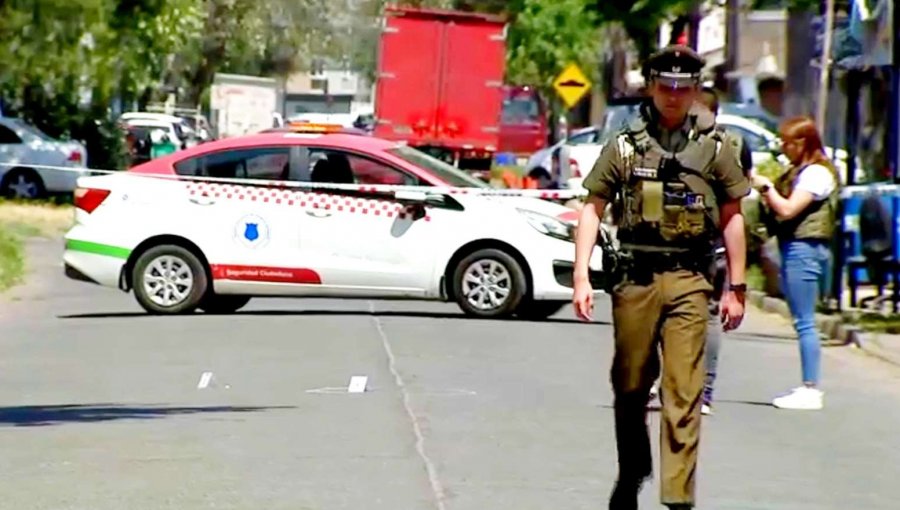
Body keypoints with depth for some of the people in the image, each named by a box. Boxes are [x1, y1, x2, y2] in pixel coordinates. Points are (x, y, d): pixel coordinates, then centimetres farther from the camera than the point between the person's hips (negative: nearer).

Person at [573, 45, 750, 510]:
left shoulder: (715, 147, 7)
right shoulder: (625, 144, 5)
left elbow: (732, 218, 11)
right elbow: (592, 208, 5)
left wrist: (736, 287, 7)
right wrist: (581, 276, -4)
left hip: (688, 279, -1)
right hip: (634, 276, 1)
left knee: (684, 392, -8)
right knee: (630, 386, 11)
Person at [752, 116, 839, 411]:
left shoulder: (817, 173, -11)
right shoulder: (799, 172, 20)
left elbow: (788, 210, -18)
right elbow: (780, 210, 18)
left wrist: (765, 187, -7)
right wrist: (766, 193, 4)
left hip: (803, 249, -11)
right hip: (794, 248, 11)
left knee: (804, 321, -10)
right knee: (803, 322, 11)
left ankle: (811, 389, -11)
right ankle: (808, 387, 13)